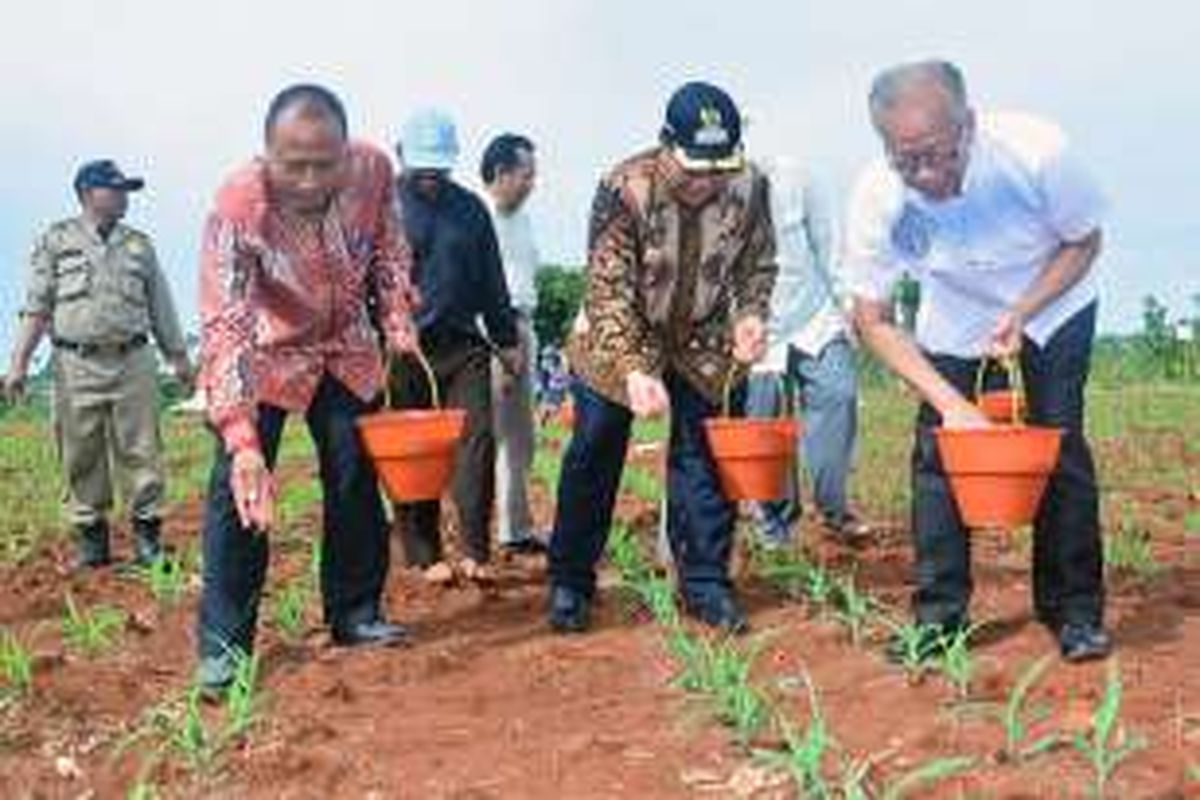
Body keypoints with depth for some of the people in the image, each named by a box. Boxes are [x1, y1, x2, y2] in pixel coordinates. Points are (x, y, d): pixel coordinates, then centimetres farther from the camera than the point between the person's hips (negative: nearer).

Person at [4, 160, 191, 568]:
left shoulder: (140, 245, 15)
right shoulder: (56, 241, 8)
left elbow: (161, 307, 19)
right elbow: (36, 308, 3)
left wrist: (179, 357, 17)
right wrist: (19, 363, -4)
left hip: (133, 361, 2)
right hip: (76, 365, -1)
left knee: (140, 453, -1)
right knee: (81, 457, 2)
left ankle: (147, 533, 6)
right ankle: (90, 539, 10)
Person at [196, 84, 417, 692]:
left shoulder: (373, 170, -21)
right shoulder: (237, 208, -34)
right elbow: (223, 329, -38)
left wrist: (397, 316, -10)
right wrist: (242, 441, -46)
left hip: (348, 350, 4)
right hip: (266, 354, -4)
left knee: (356, 482, 9)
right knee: (239, 488, -12)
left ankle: (355, 615, 25)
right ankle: (222, 642, -3)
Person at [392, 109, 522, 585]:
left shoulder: (469, 208, 11)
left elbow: (491, 279, 17)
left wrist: (506, 339, 18)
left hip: (463, 344, 3)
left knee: (478, 436, -9)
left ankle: (475, 552, -6)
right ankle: (425, 555, 15)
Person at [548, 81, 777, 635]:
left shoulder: (749, 186, -17)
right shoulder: (625, 189, -27)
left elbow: (759, 264, 1)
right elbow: (608, 290, -25)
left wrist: (751, 315, -18)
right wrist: (633, 369, -34)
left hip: (704, 343, 3)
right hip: (617, 341, -2)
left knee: (704, 459, 3)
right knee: (593, 458, 3)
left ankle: (706, 583, 16)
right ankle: (569, 583, 16)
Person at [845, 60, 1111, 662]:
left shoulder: (1036, 151, -34)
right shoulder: (876, 200, -30)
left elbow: (1084, 242, -14)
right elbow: (873, 320, -19)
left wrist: (1020, 315, -29)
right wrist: (950, 401, -29)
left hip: (1052, 306, -1)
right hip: (953, 322, 1)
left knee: (1060, 448, -8)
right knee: (936, 452, -7)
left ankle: (1075, 611, 7)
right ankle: (939, 616, 4)